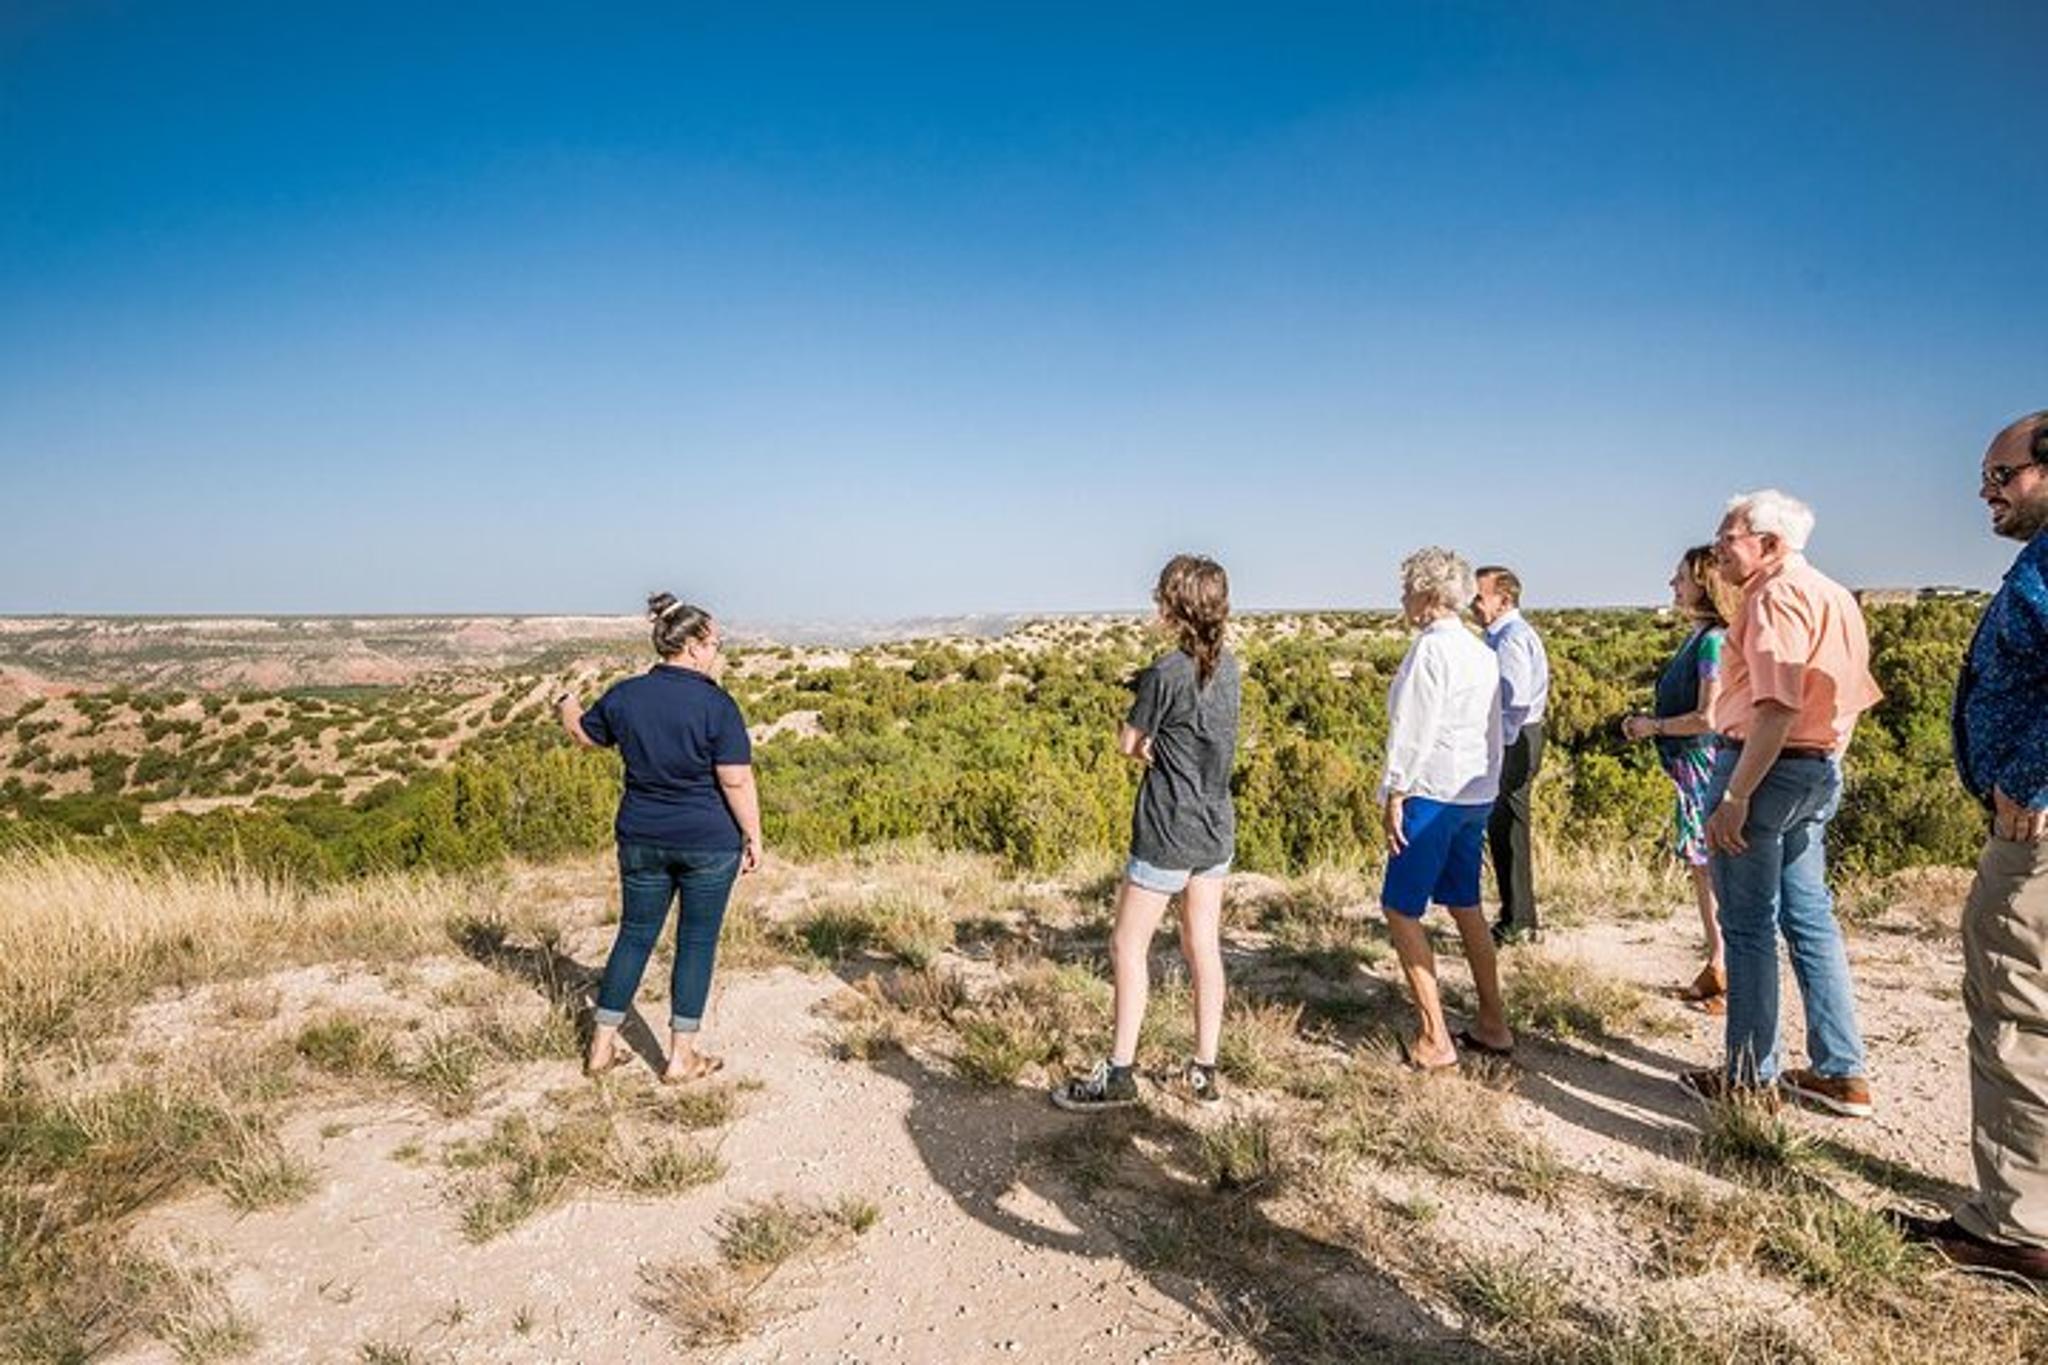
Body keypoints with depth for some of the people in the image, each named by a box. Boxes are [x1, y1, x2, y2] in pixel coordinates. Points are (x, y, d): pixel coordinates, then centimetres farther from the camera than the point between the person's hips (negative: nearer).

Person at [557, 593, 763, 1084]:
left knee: (635, 935, 17)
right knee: (697, 942, 8)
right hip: (709, 842, -4)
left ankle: (602, 1046, 25)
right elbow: (737, 782, -16)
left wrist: (567, 708, 39)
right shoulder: (716, 705, -14)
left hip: (642, 839, 4)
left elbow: (584, 735, 18)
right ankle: (682, 1057, 16)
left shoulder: (624, 695, 0)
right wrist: (753, 838, -5)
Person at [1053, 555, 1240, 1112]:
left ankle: (1119, 1073, 10)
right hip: (1217, 828, 8)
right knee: (1204, 947, 12)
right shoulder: (1228, 667, 4)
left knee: (1128, 946, 4)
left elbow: (1128, 744, -8)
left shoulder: (1165, 673, -18)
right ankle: (1204, 1070, 20)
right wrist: (1161, 750, -2)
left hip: (1168, 833, -7)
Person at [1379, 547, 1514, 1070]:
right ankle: (1493, 1026, 23)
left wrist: (1395, 794, -12)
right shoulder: (1481, 652, 13)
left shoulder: (1431, 648, -13)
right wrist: (1486, 783, 20)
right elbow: (1496, 730, 17)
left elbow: (1414, 729, -16)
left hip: (1434, 793, -9)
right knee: (1465, 906, 17)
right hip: (1477, 794, 9)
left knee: (1401, 909, -2)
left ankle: (1434, 1039, -2)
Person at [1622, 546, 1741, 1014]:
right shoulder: (1698, 637, 13)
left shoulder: (1715, 640, -16)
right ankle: (1716, 968, 27)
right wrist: (1651, 721, 11)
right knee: (1701, 869, 16)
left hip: (1707, 766, -10)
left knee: (1717, 873, -4)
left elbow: (1707, 718, -20)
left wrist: (1654, 726, -9)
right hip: (1690, 768, 10)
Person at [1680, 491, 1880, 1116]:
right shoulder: (1835, 596, 15)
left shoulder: (1777, 596, -15)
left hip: (1766, 768, -9)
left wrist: (1734, 796, -23)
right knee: (1810, 919, 15)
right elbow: (1850, 698, 19)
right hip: (1821, 773, 9)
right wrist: (1824, 762, 21)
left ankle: (1750, 1077, 11)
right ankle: (1842, 1072, 22)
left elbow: (1777, 708, -24)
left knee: (1749, 926, 1)